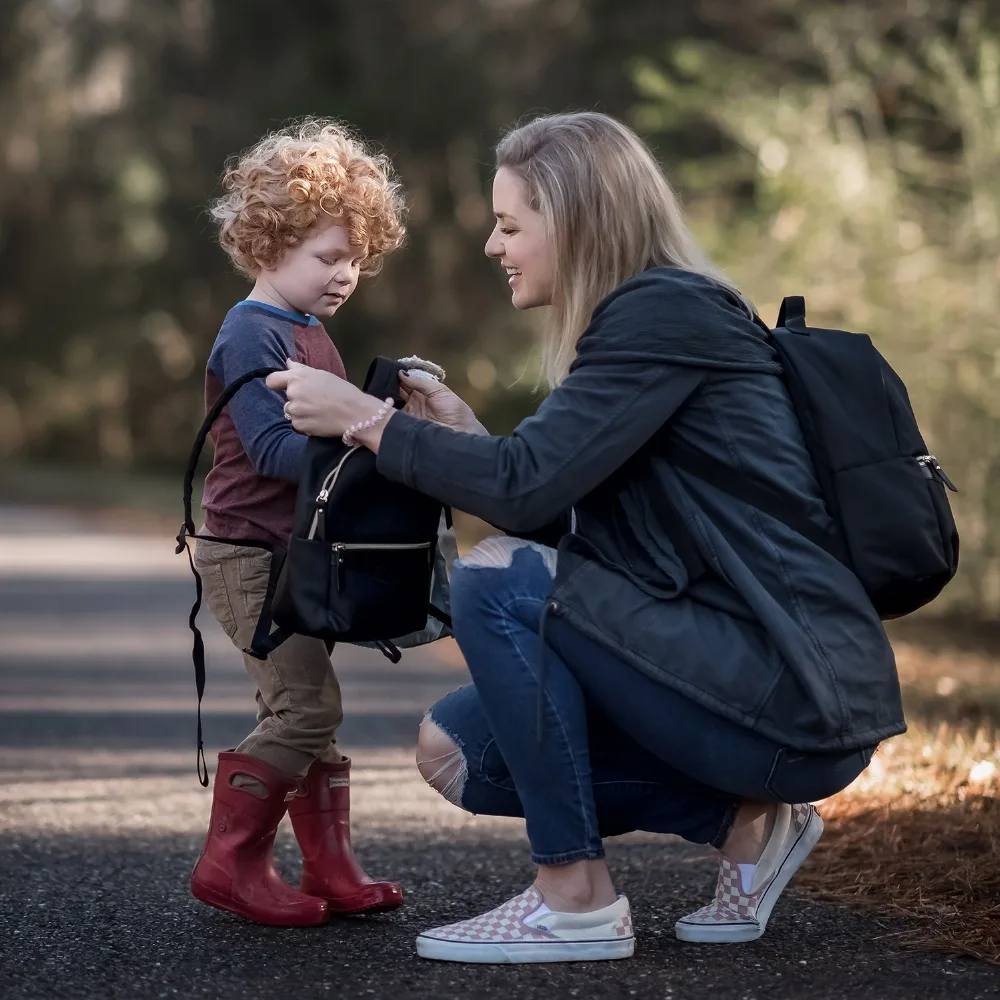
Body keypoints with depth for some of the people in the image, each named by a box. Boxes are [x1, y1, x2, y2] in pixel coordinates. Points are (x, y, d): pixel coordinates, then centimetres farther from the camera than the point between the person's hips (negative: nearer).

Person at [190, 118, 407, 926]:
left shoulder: (310, 332, 16)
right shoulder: (251, 335, -15)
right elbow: (272, 448, -24)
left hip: (295, 553, 10)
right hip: (248, 554, -10)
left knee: (310, 708, 10)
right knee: (306, 704, -13)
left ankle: (331, 872, 15)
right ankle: (230, 862, -5)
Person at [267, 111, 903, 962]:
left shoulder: (669, 311, -13)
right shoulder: (637, 317, 16)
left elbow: (528, 485, -20)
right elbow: (561, 516, 14)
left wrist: (364, 418, -11)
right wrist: (464, 436, 4)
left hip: (799, 698, -10)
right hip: (748, 671, 10)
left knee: (498, 579, -18)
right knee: (452, 749, 7)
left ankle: (577, 901, -10)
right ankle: (746, 820, 9)